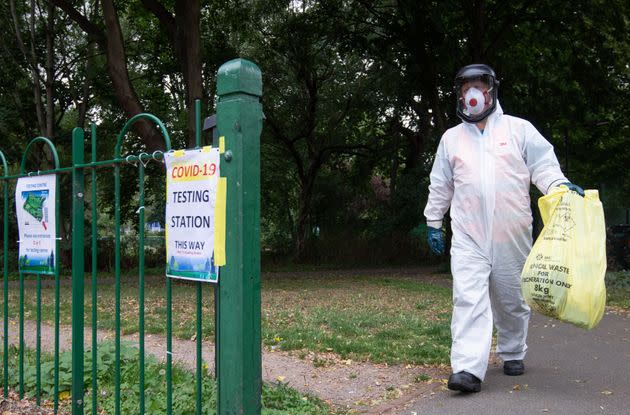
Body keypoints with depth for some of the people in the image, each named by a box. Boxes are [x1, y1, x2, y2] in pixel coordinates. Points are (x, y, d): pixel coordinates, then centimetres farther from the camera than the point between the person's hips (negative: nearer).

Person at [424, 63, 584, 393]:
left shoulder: (519, 128, 7)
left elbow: (543, 165, 2)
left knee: (512, 299, 11)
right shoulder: (451, 137, 13)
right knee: (468, 298, -13)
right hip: (468, 234, 0)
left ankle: (512, 354, 32)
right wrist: (433, 223, 16)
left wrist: (561, 186, -18)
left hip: (512, 234, 0)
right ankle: (468, 368, -16)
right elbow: (440, 185, 17)